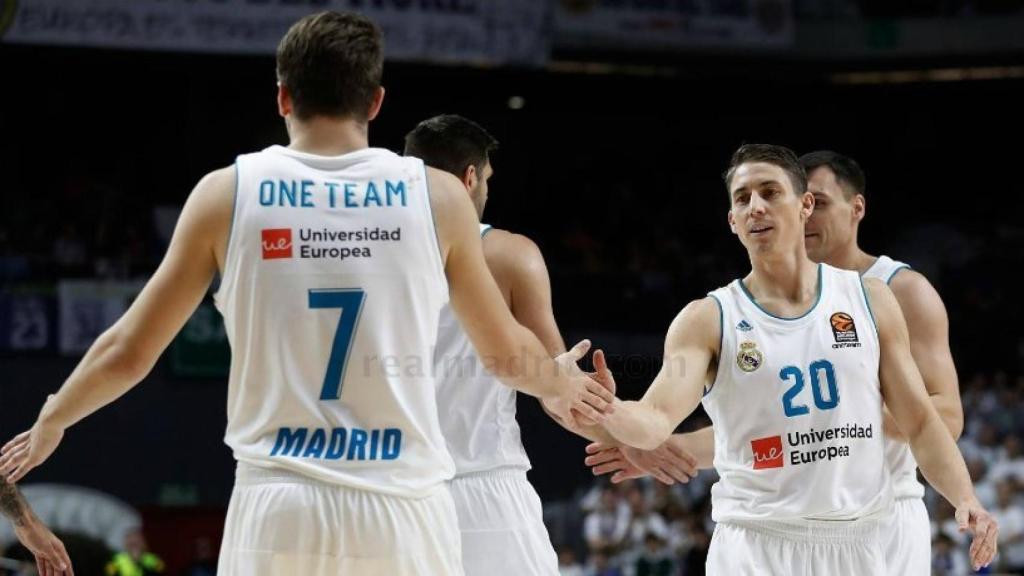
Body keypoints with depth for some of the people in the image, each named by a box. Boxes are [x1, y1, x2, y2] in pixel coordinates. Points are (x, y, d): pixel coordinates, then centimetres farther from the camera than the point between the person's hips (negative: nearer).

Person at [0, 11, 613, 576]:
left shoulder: (228, 192, 3)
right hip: (403, 505, 0)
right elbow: (508, 353, 16)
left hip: (278, 506, 0)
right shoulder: (438, 195, 4)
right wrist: (564, 384, 39)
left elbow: (127, 353, 10)